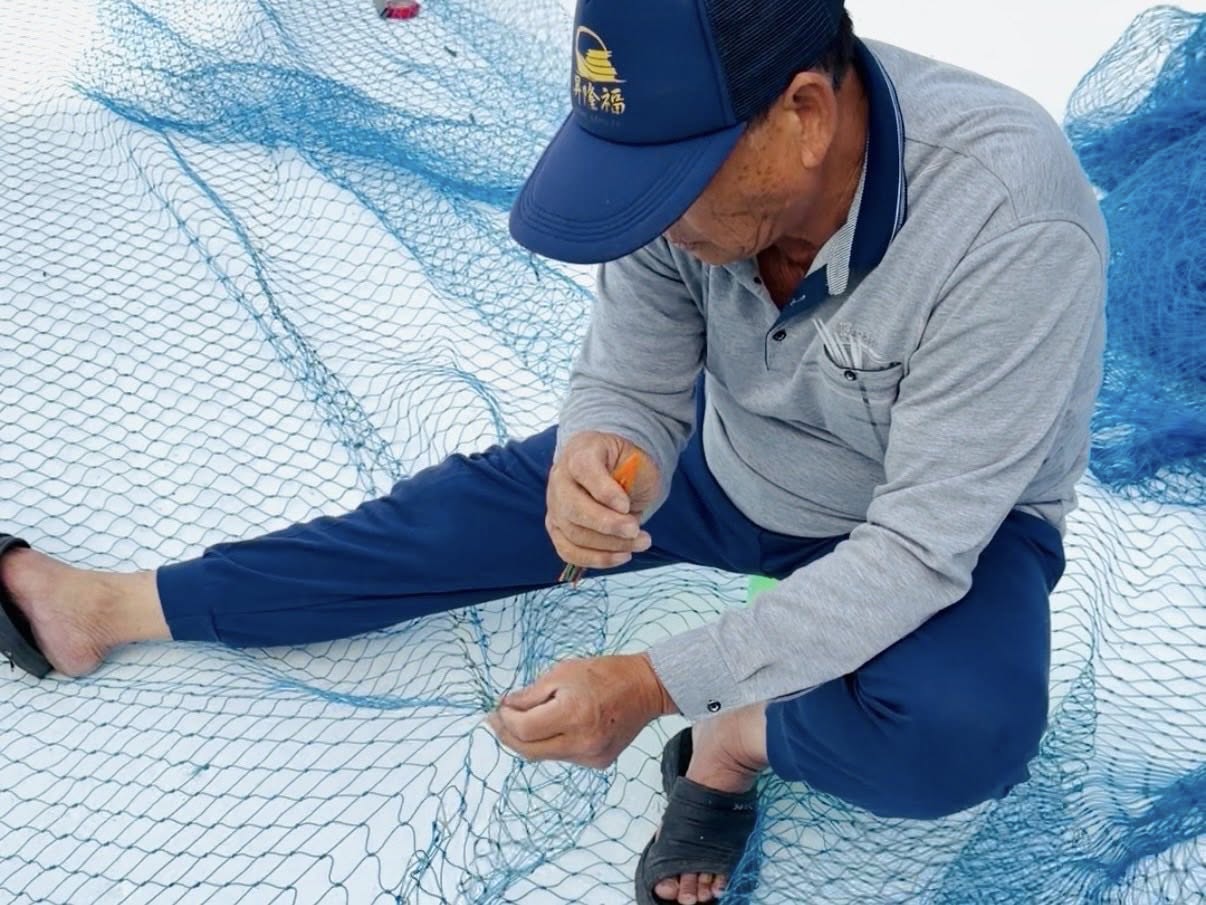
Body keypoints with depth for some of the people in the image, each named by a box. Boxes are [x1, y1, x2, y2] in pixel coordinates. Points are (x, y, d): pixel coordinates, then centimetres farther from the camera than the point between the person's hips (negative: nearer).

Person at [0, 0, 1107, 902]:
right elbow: (632, 387, -12)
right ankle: (108, 606, 14)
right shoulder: (688, 156, -24)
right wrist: (600, 460, -37)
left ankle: (733, 741, -6)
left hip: (944, 524, -4)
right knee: (473, 506, 2)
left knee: (962, 734, -36)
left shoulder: (1008, 232, -39)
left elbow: (916, 548, -34)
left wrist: (652, 684, -37)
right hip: (733, 456, 4)